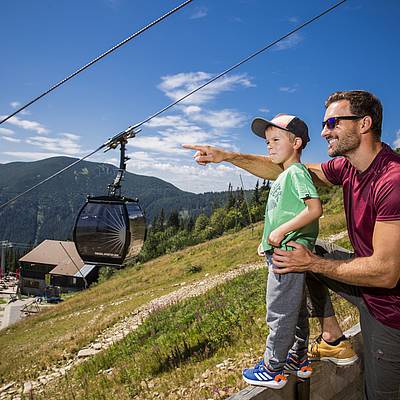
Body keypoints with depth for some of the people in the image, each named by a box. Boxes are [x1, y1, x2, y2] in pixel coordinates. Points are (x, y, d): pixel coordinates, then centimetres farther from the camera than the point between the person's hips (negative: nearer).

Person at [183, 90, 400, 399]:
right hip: (365, 281, 8)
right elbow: (284, 170, 2)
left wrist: (312, 263, -19)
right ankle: (333, 337, 19)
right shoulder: (347, 167, -4)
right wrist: (228, 156, -3)